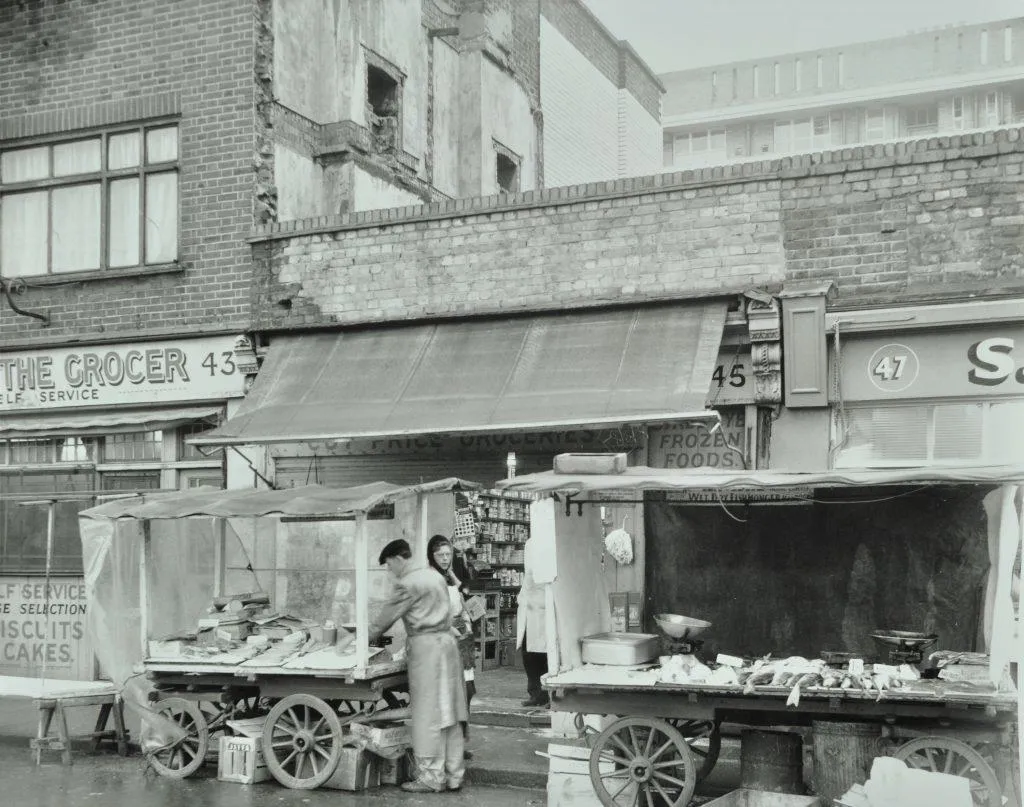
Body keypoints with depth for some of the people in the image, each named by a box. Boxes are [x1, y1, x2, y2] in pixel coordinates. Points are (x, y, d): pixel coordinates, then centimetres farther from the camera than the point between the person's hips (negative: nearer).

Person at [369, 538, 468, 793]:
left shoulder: (408, 584, -11)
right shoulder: (435, 576, 15)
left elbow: (386, 617, -7)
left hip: (425, 645, -8)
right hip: (446, 641, 8)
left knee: (428, 715, -2)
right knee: (448, 710, 9)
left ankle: (431, 778, 3)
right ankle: (454, 775, 13)